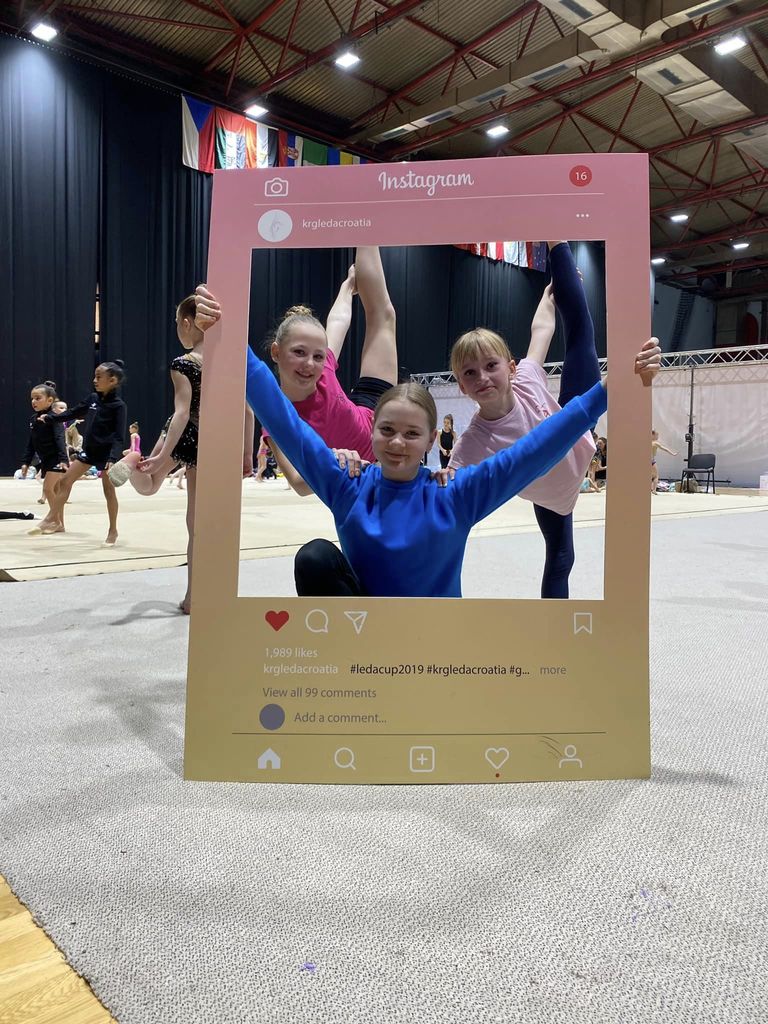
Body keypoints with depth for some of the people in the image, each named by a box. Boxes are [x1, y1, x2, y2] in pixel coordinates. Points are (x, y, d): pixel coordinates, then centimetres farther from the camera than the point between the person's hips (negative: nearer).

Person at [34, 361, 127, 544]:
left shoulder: (118, 406, -14)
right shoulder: (93, 398, 6)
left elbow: (119, 437, -19)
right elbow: (73, 412, 19)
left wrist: (113, 458, -29)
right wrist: (50, 417, 19)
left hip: (106, 454, -7)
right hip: (88, 450, 7)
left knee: (108, 491, 3)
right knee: (64, 481, 4)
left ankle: (113, 530, 15)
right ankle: (53, 519, 12)